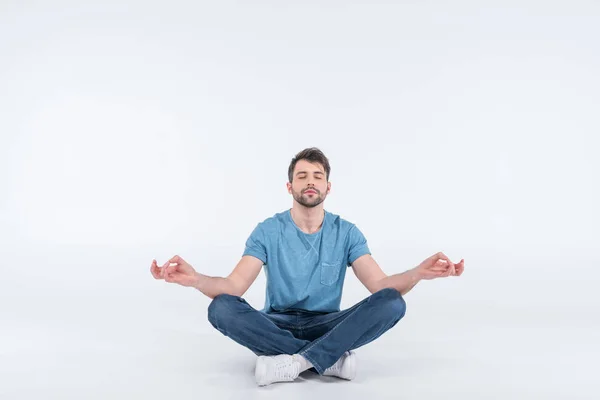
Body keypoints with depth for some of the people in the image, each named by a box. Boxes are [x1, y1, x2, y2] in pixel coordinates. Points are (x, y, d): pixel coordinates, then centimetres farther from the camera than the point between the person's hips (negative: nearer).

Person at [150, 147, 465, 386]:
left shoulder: (347, 233, -1)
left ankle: (293, 363, -31)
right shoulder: (268, 231, -4)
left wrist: (419, 273, -35)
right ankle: (333, 357, -27)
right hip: (276, 327, 0)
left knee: (392, 303, -25)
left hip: (327, 327, 1)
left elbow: (380, 285, -12)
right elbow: (234, 287, -15)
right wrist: (194, 279, -38)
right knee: (221, 308, -30)